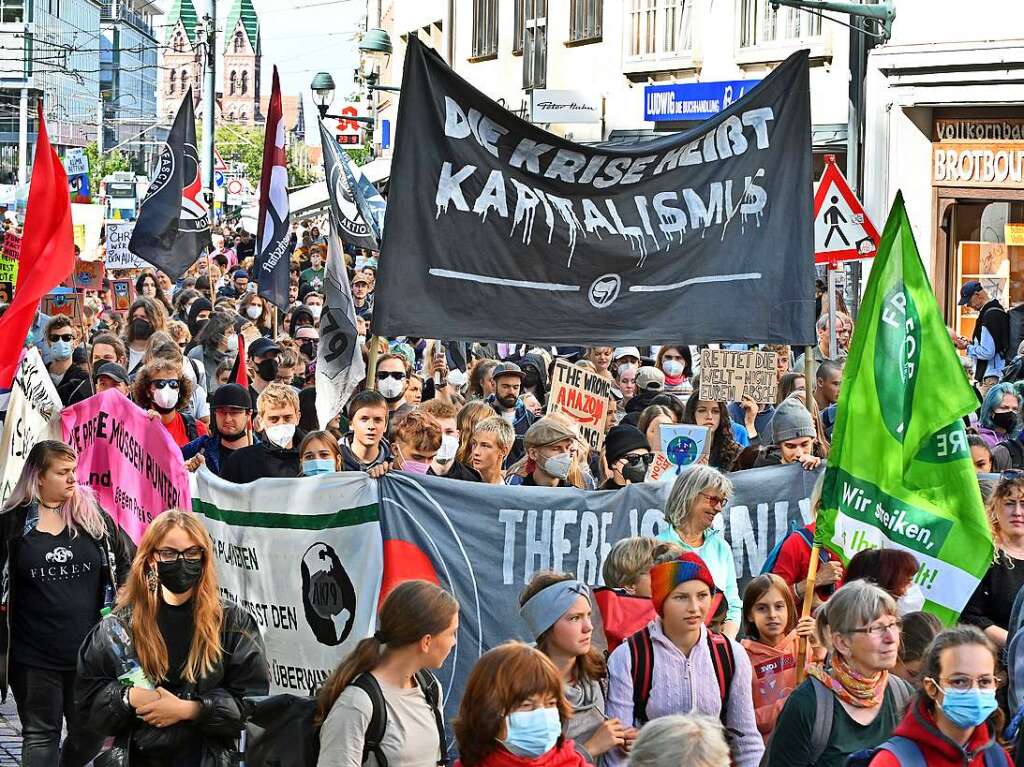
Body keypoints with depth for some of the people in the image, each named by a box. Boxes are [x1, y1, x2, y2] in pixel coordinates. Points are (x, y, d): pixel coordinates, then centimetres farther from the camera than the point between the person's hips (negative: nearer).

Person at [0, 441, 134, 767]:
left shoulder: (92, 515, 3)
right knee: (40, 735, 5)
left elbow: (127, 560, 12)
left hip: (90, 651, 2)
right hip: (34, 655, -2)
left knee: (90, 735, 8)